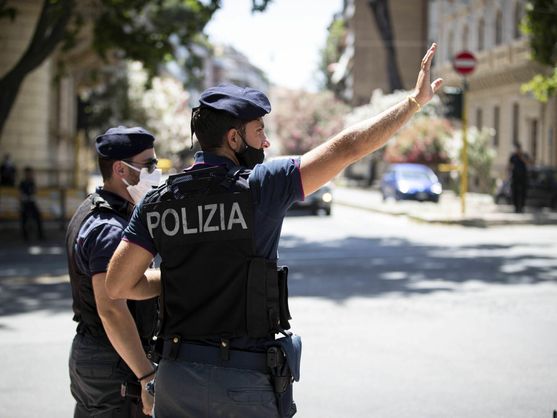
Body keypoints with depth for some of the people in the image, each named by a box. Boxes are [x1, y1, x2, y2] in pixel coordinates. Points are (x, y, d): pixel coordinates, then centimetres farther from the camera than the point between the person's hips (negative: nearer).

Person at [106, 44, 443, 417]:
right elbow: (348, 148, -13)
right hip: (245, 380, -4)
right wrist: (415, 100, -5)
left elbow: (117, 285, 0)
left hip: (177, 374, 4)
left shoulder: (157, 201, 1)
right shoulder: (260, 186, -12)